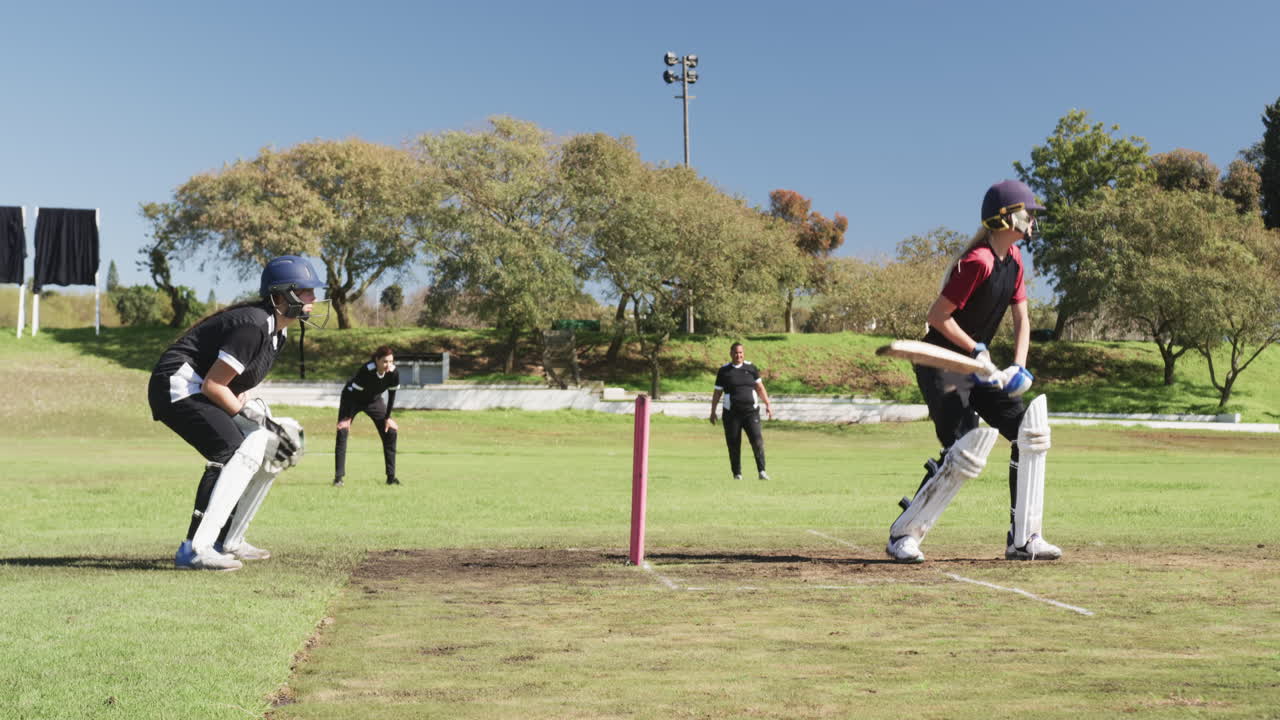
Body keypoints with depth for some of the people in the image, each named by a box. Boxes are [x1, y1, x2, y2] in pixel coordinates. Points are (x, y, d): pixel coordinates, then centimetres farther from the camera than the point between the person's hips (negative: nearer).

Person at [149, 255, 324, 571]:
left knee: (265, 452, 10)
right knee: (233, 451, -26)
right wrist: (256, 416, -19)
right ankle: (195, 550, -29)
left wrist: (269, 426, 0)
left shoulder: (278, 332, 11)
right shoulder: (254, 325, -21)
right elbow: (213, 385, -22)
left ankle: (228, 543, 18)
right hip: (178, 386, -11)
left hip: (202, 394, 11)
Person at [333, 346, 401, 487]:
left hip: (374, 401, 4)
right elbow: (352, 393, -29)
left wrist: (387, 418, -4)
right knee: (342, 432, -18)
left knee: (391, 432, -4)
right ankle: (338, 478, -14)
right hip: (352, 399, -4)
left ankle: (391, 477, 6)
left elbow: (391, 395, -8)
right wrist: (347, 418, -25)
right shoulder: (366, 370, -37)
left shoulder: (394, 373, -24)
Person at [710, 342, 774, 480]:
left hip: (751, 411, 0)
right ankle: (737, 473, 10)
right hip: (731, 414, 0)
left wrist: (768, 404, 7)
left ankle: (762, 471, -13)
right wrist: (713, 411, 7)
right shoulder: (724, 370, 5)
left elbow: (760, 387, 15)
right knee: (733, 445, -1)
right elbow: (717, 392, 9)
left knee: (757, 440, -14)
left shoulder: (750, 368, 9)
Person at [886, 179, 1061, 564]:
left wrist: (1018, 367, -3)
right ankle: (903, 535, -5)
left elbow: (1021, 319, 11)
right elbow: (937, 316, -22)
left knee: (1029, 429, 3)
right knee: (966, 452, -18)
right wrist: (978, 351, -21)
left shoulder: (1014, 258, 8)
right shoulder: (978, 261, -21)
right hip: (940, 365, -10)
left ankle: (1023, 539, 8)